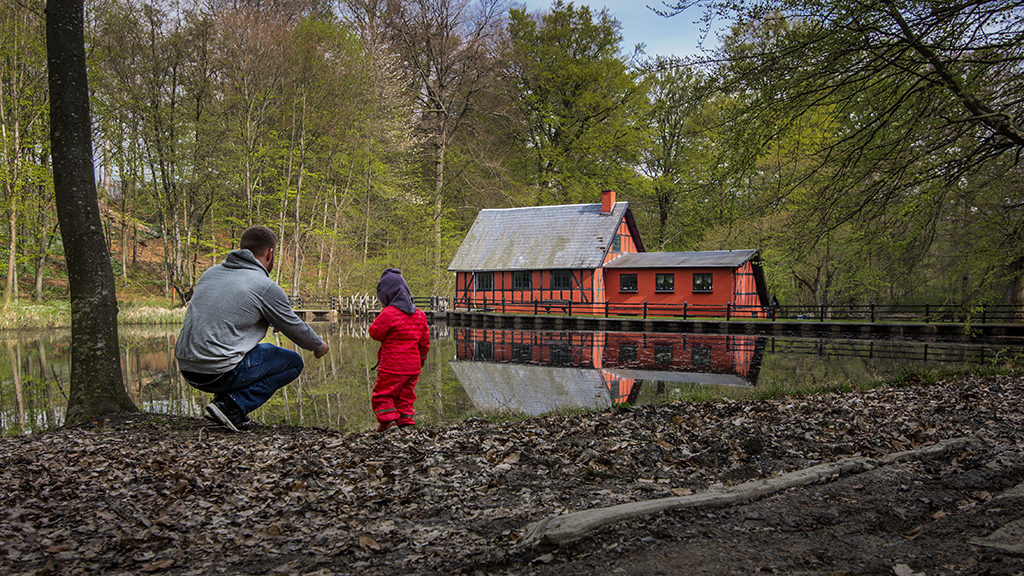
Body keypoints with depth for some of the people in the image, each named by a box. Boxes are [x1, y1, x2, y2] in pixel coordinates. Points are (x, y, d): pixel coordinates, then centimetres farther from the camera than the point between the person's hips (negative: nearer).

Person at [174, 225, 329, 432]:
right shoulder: (267, 287, -7)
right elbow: (295, 329, 5)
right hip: (219, 374, -8)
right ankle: (234, 406, -5)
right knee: (293, 362, 11)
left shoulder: (210, 273, 13)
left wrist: (267, 320, 44)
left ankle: (223, 400, 15)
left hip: (186, 369, 8)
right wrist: (319, 346, 26)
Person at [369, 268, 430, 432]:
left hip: (393, 365, -7)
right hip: (413, 366, 7)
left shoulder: (388, 314, -16)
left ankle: (388, 418, -6)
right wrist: (422, 357, 26)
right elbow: (425, 340, 13)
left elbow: (375, 333, -5)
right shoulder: (419, 314, 8)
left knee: (382, 393, 5)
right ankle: (406, 421, 13)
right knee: (406, 394, 15)